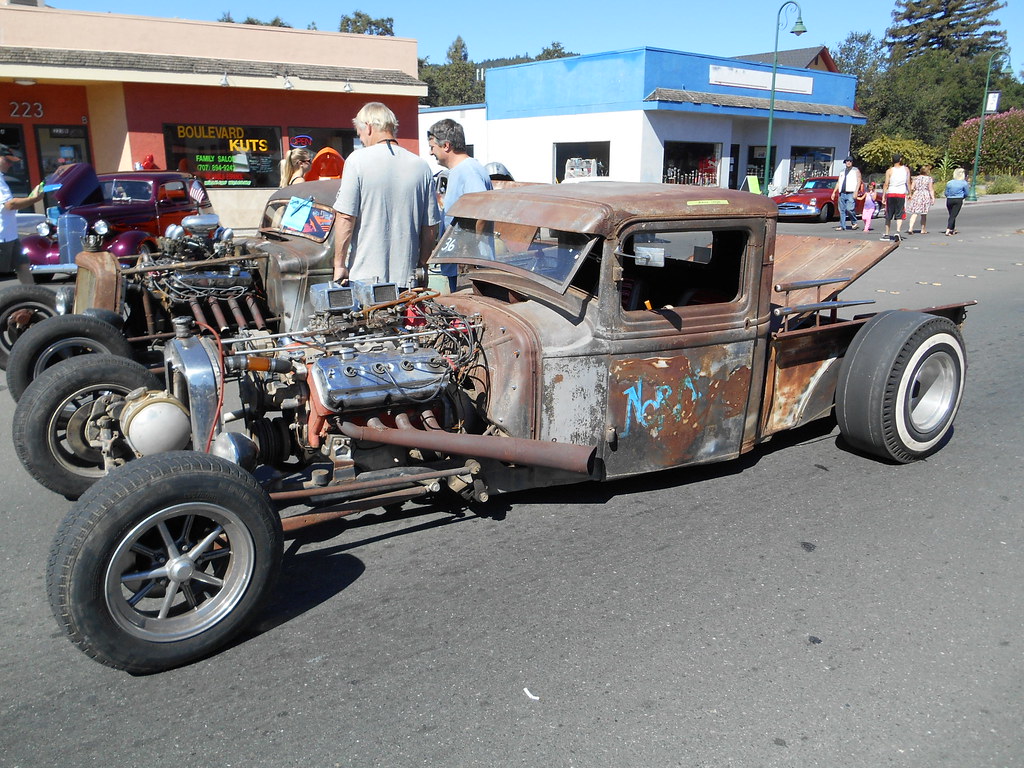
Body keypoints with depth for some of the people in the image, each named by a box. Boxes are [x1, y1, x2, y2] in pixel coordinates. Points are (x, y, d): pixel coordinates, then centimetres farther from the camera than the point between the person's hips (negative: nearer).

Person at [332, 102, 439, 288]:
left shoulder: (358, 160, -5)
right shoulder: (421, 166, 6)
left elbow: (345, 218, -8)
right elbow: (431, 227, 8)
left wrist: (339, 265, 0)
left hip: (364, 275, -3)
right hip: (406, 277, 3)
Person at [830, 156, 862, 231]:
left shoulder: (856, 170, 8)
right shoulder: (842, 171, 22)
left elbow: (859, 181, -1)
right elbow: (838, 182, 24)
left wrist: (856, 192, -14)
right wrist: (834, 192, 15)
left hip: (851, 193, -5)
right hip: (842, 194, 5)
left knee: (849, 209, -18)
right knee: (842, 210, 1)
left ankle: (854, 222, 3)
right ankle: (842, 226, 5)